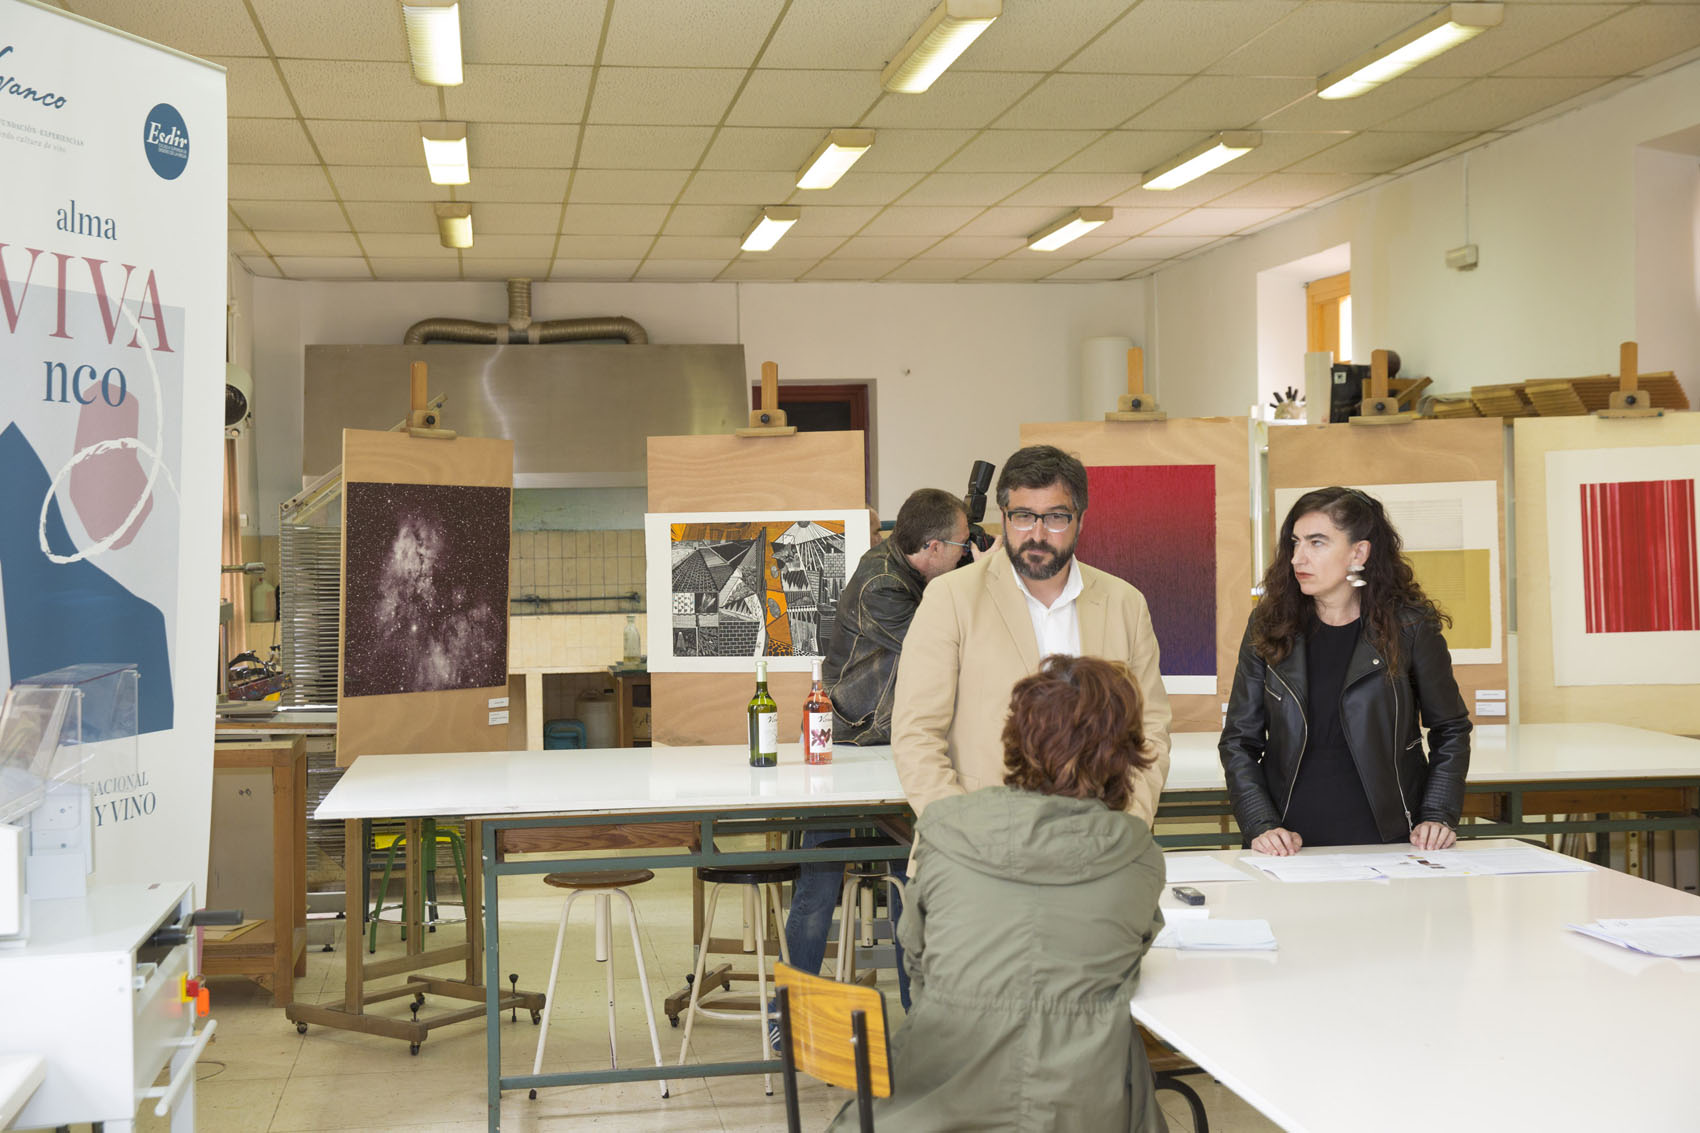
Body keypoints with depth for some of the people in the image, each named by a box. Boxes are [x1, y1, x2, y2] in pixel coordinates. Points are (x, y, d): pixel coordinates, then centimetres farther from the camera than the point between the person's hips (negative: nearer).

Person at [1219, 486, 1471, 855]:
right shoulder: (1268, 626, 4)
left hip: (1388, 841, -1)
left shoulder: (1409, 627, 1)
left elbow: (1451, 730, 12)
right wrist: (1261, 825, -6)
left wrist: (1438, 817, 1)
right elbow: (1238, 741, 7)